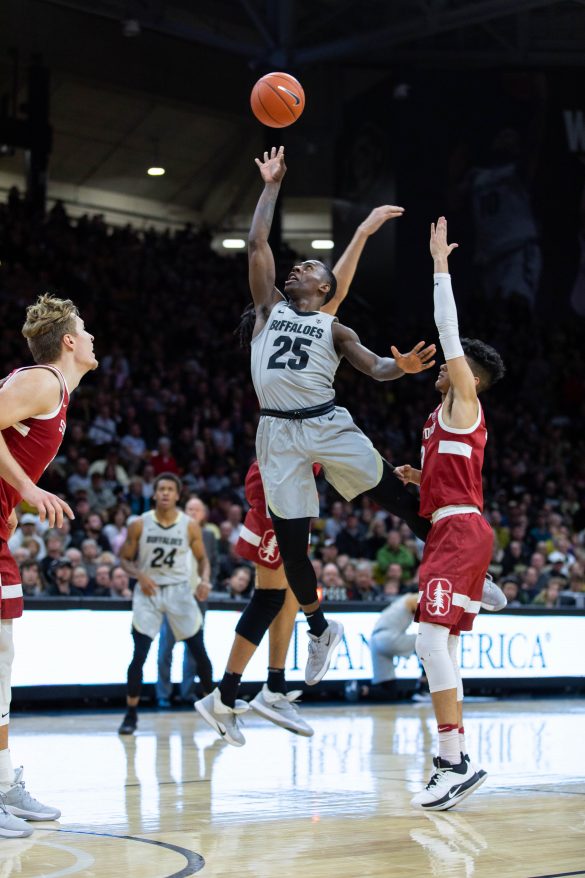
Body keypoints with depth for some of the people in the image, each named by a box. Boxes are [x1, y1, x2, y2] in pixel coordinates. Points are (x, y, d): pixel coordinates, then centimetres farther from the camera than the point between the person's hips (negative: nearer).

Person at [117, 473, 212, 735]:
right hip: (148, 593, -1)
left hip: (179, 591, 1)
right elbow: (125, 559, 3)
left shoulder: (190, 526, -3)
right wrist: (140, 575, -16)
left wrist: (205, 579, -12)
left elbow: (202, 559, 8)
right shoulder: (139, 524, -5)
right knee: (139, 655, -9)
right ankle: (131, 714, 2)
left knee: (199, 652, 3)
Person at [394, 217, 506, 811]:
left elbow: (449, 331, -9)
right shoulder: (453, 418, 24)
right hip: (454, 531, 11)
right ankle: (453, 760, 13)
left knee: (432, 640, -20)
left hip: (460, 531, -11)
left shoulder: (464, 403, -2)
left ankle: (455, 764, -24)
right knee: (440, 645, 10)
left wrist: (440, 265, -5)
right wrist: (418, 478, 14)